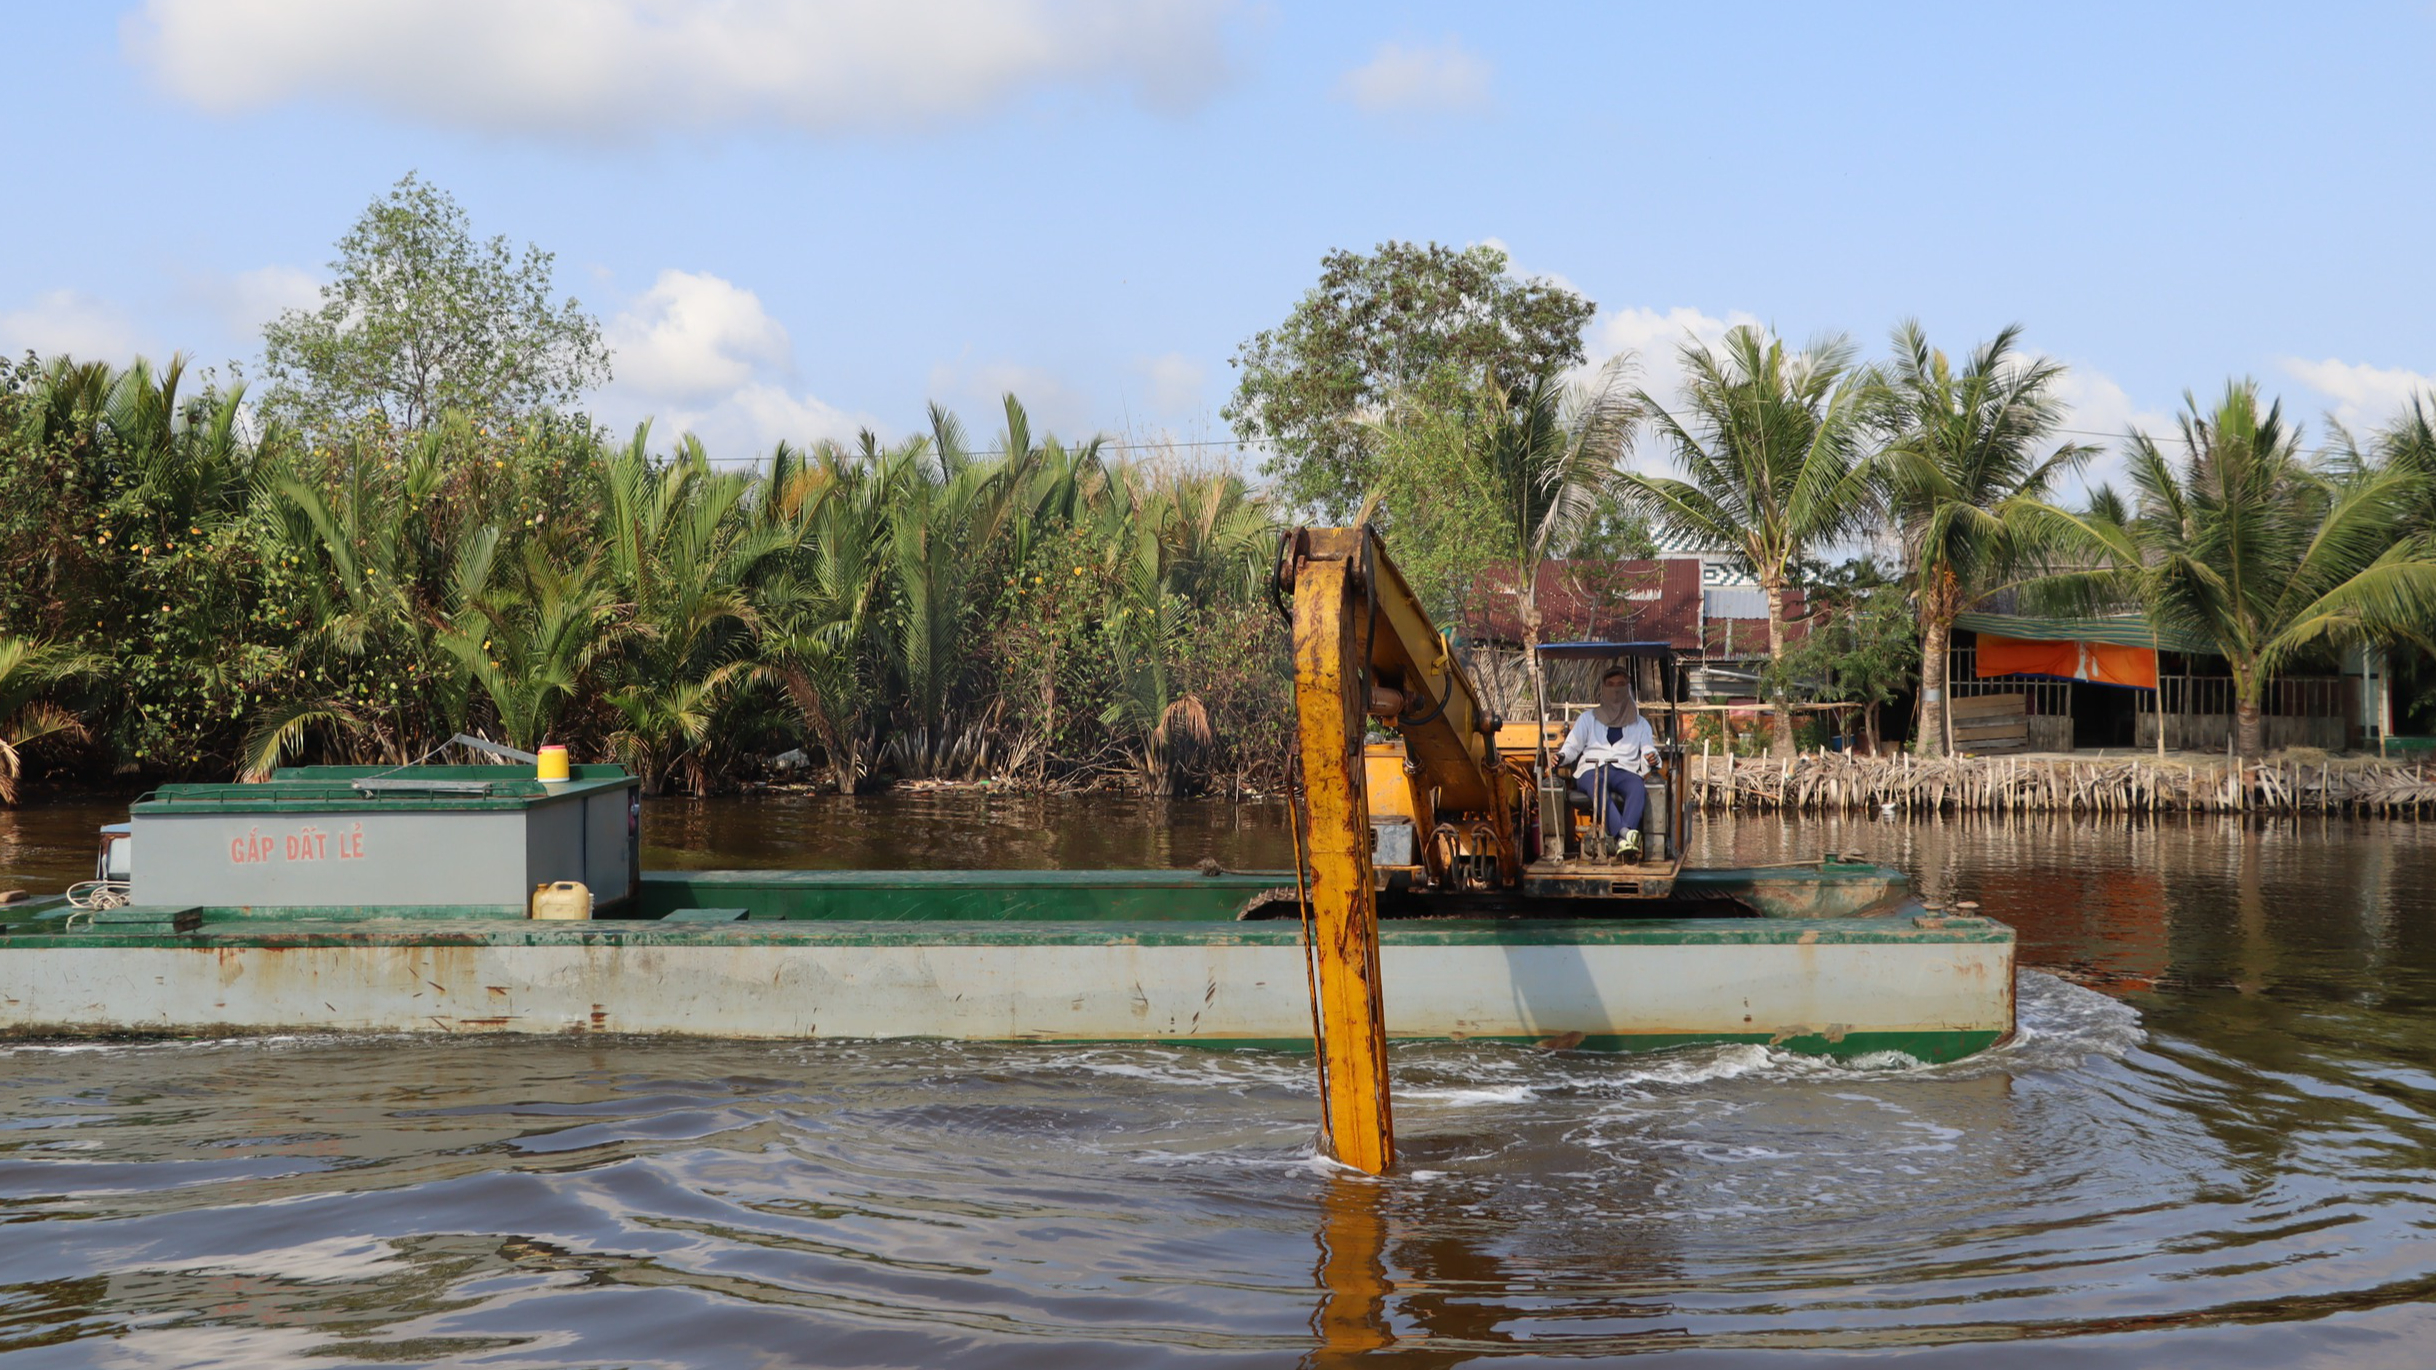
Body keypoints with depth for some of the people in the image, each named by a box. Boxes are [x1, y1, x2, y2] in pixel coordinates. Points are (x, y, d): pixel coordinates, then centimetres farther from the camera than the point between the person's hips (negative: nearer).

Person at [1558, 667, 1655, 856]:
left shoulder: (1640, 723, 28)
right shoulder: (1588, 718, 27)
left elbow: (1648, 749, 15)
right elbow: (1572, 745, 17)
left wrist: (1651, 757, -11)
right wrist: (1561, 757, -7)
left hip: (1625, 771, 1)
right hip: (1592, 769, -1)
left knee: (1638, 787, -38)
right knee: (1598, 788, -41)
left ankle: (1623, 840, -60)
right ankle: (1625, 833, -60)